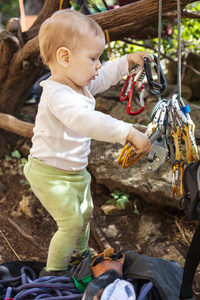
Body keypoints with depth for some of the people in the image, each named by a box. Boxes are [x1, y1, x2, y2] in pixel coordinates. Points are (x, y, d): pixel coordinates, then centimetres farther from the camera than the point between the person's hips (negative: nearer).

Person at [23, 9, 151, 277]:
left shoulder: (80, 84, 1)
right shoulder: (58, 94, -32)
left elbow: (104, 77, 21)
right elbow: (87, 120, -49)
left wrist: (128, 61, 16)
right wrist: (130, 133, -51)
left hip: (75, 170, 10)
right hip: (51, 174, -10)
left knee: (85, 213, 24)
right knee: (71, 223, -3)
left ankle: (79, 254, 50)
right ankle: (53, 272, 21)